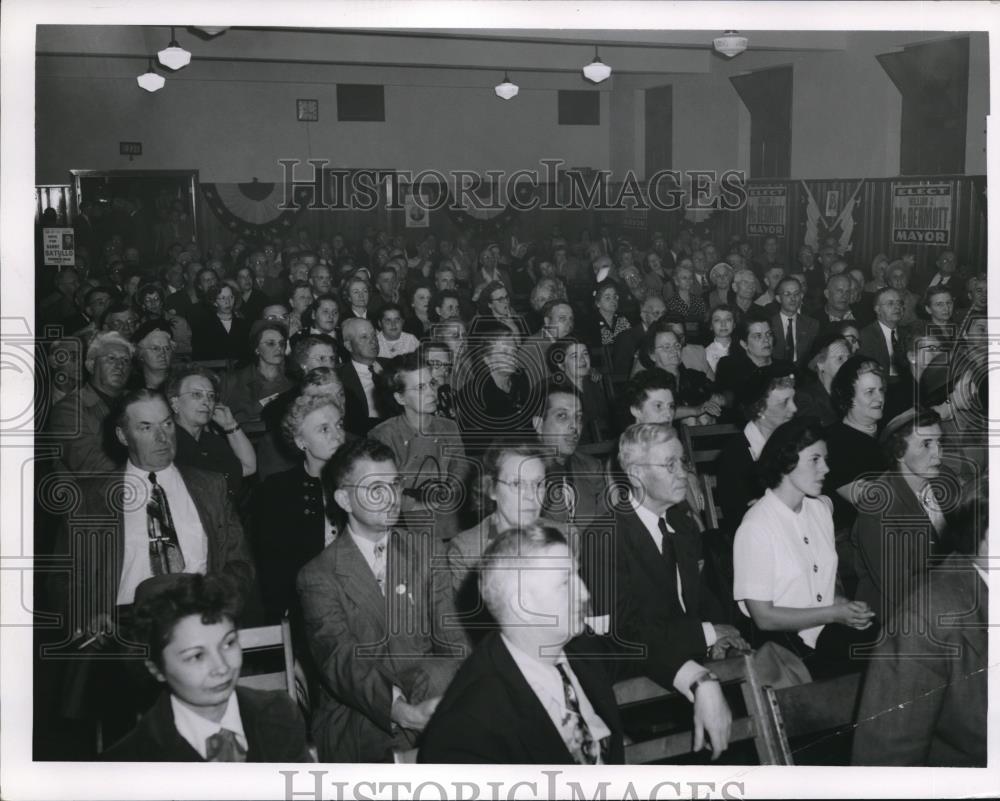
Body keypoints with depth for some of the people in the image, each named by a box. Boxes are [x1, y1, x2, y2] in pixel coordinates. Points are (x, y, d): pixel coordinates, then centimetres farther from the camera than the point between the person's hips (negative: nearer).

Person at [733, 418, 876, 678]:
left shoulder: (821, 508, 10)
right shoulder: (755, 528, -13)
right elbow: (763, 617, -11)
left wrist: (845, 606, -2)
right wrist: (833, 613, -12)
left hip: (830, 630, 7)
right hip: (787, 643, -7)